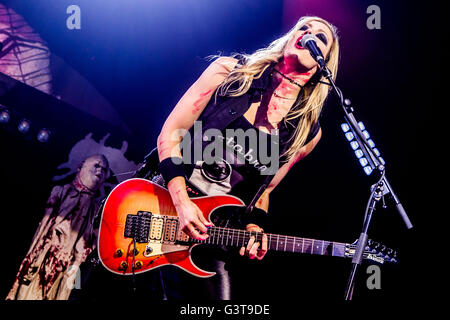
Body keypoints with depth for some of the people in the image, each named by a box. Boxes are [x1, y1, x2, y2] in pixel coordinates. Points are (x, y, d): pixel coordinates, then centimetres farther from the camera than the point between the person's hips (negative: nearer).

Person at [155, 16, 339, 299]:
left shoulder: (308, 132, 0)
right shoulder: (230, 71, -7)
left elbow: (264, 189, 10)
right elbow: (169, 135, -8)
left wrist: (254, 227, -8)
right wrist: (182, 203, -18)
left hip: (216, 229, 2)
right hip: (166, 204, -2)